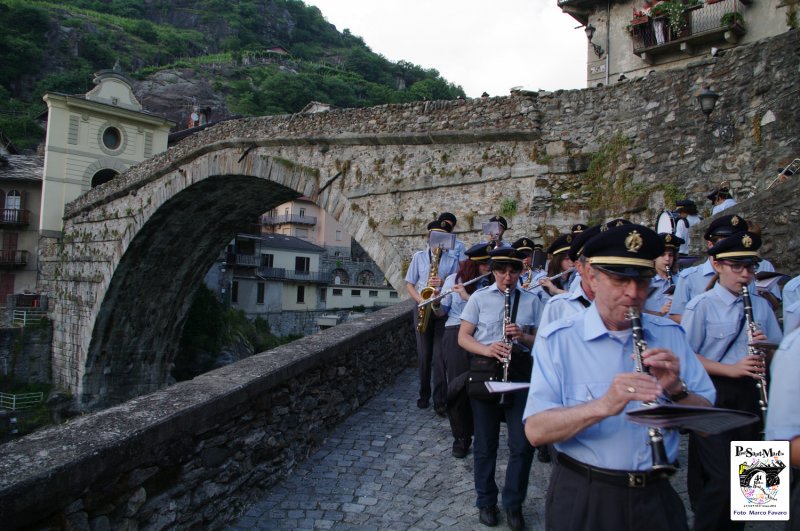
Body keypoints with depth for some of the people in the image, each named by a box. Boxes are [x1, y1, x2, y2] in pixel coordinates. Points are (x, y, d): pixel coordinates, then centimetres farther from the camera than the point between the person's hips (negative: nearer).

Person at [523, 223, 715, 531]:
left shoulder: (670, 336, 1)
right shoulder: (556, 339, -12)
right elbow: (536, 431, -20)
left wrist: (676, 390, -20)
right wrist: (602, 406, -35)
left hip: (656, 496, 4)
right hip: (582, 498, -3)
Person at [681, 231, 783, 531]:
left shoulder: (761, 306, 8)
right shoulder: (701, 306, -8)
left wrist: (766, 347, -8)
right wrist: (731, 369, -21)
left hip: (749, 397, 6)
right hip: (711, 396, -5)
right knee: (723, 478, -9)